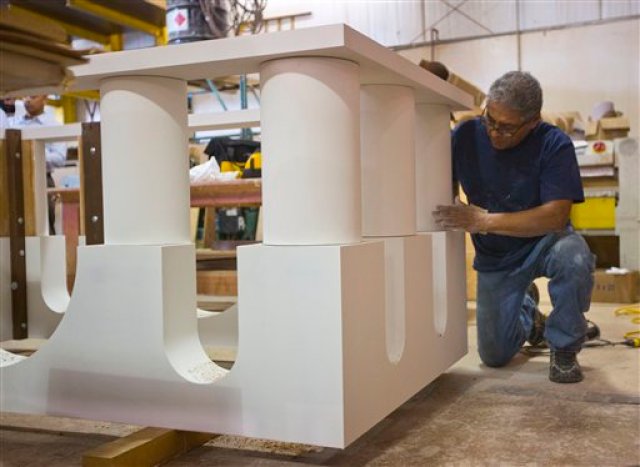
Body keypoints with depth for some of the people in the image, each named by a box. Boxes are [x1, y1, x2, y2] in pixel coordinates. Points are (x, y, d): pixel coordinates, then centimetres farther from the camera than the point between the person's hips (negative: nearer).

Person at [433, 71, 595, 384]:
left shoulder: (554, 144, -22)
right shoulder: (466, 135, -14)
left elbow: (556, 216, -31)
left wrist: (483, 221, -38)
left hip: (543, 241, -3)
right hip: (494, 258, 3)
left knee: (574, 259, -39)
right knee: (494, 356, 6)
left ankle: (563, 346, -10)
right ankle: (526, 313, 43)